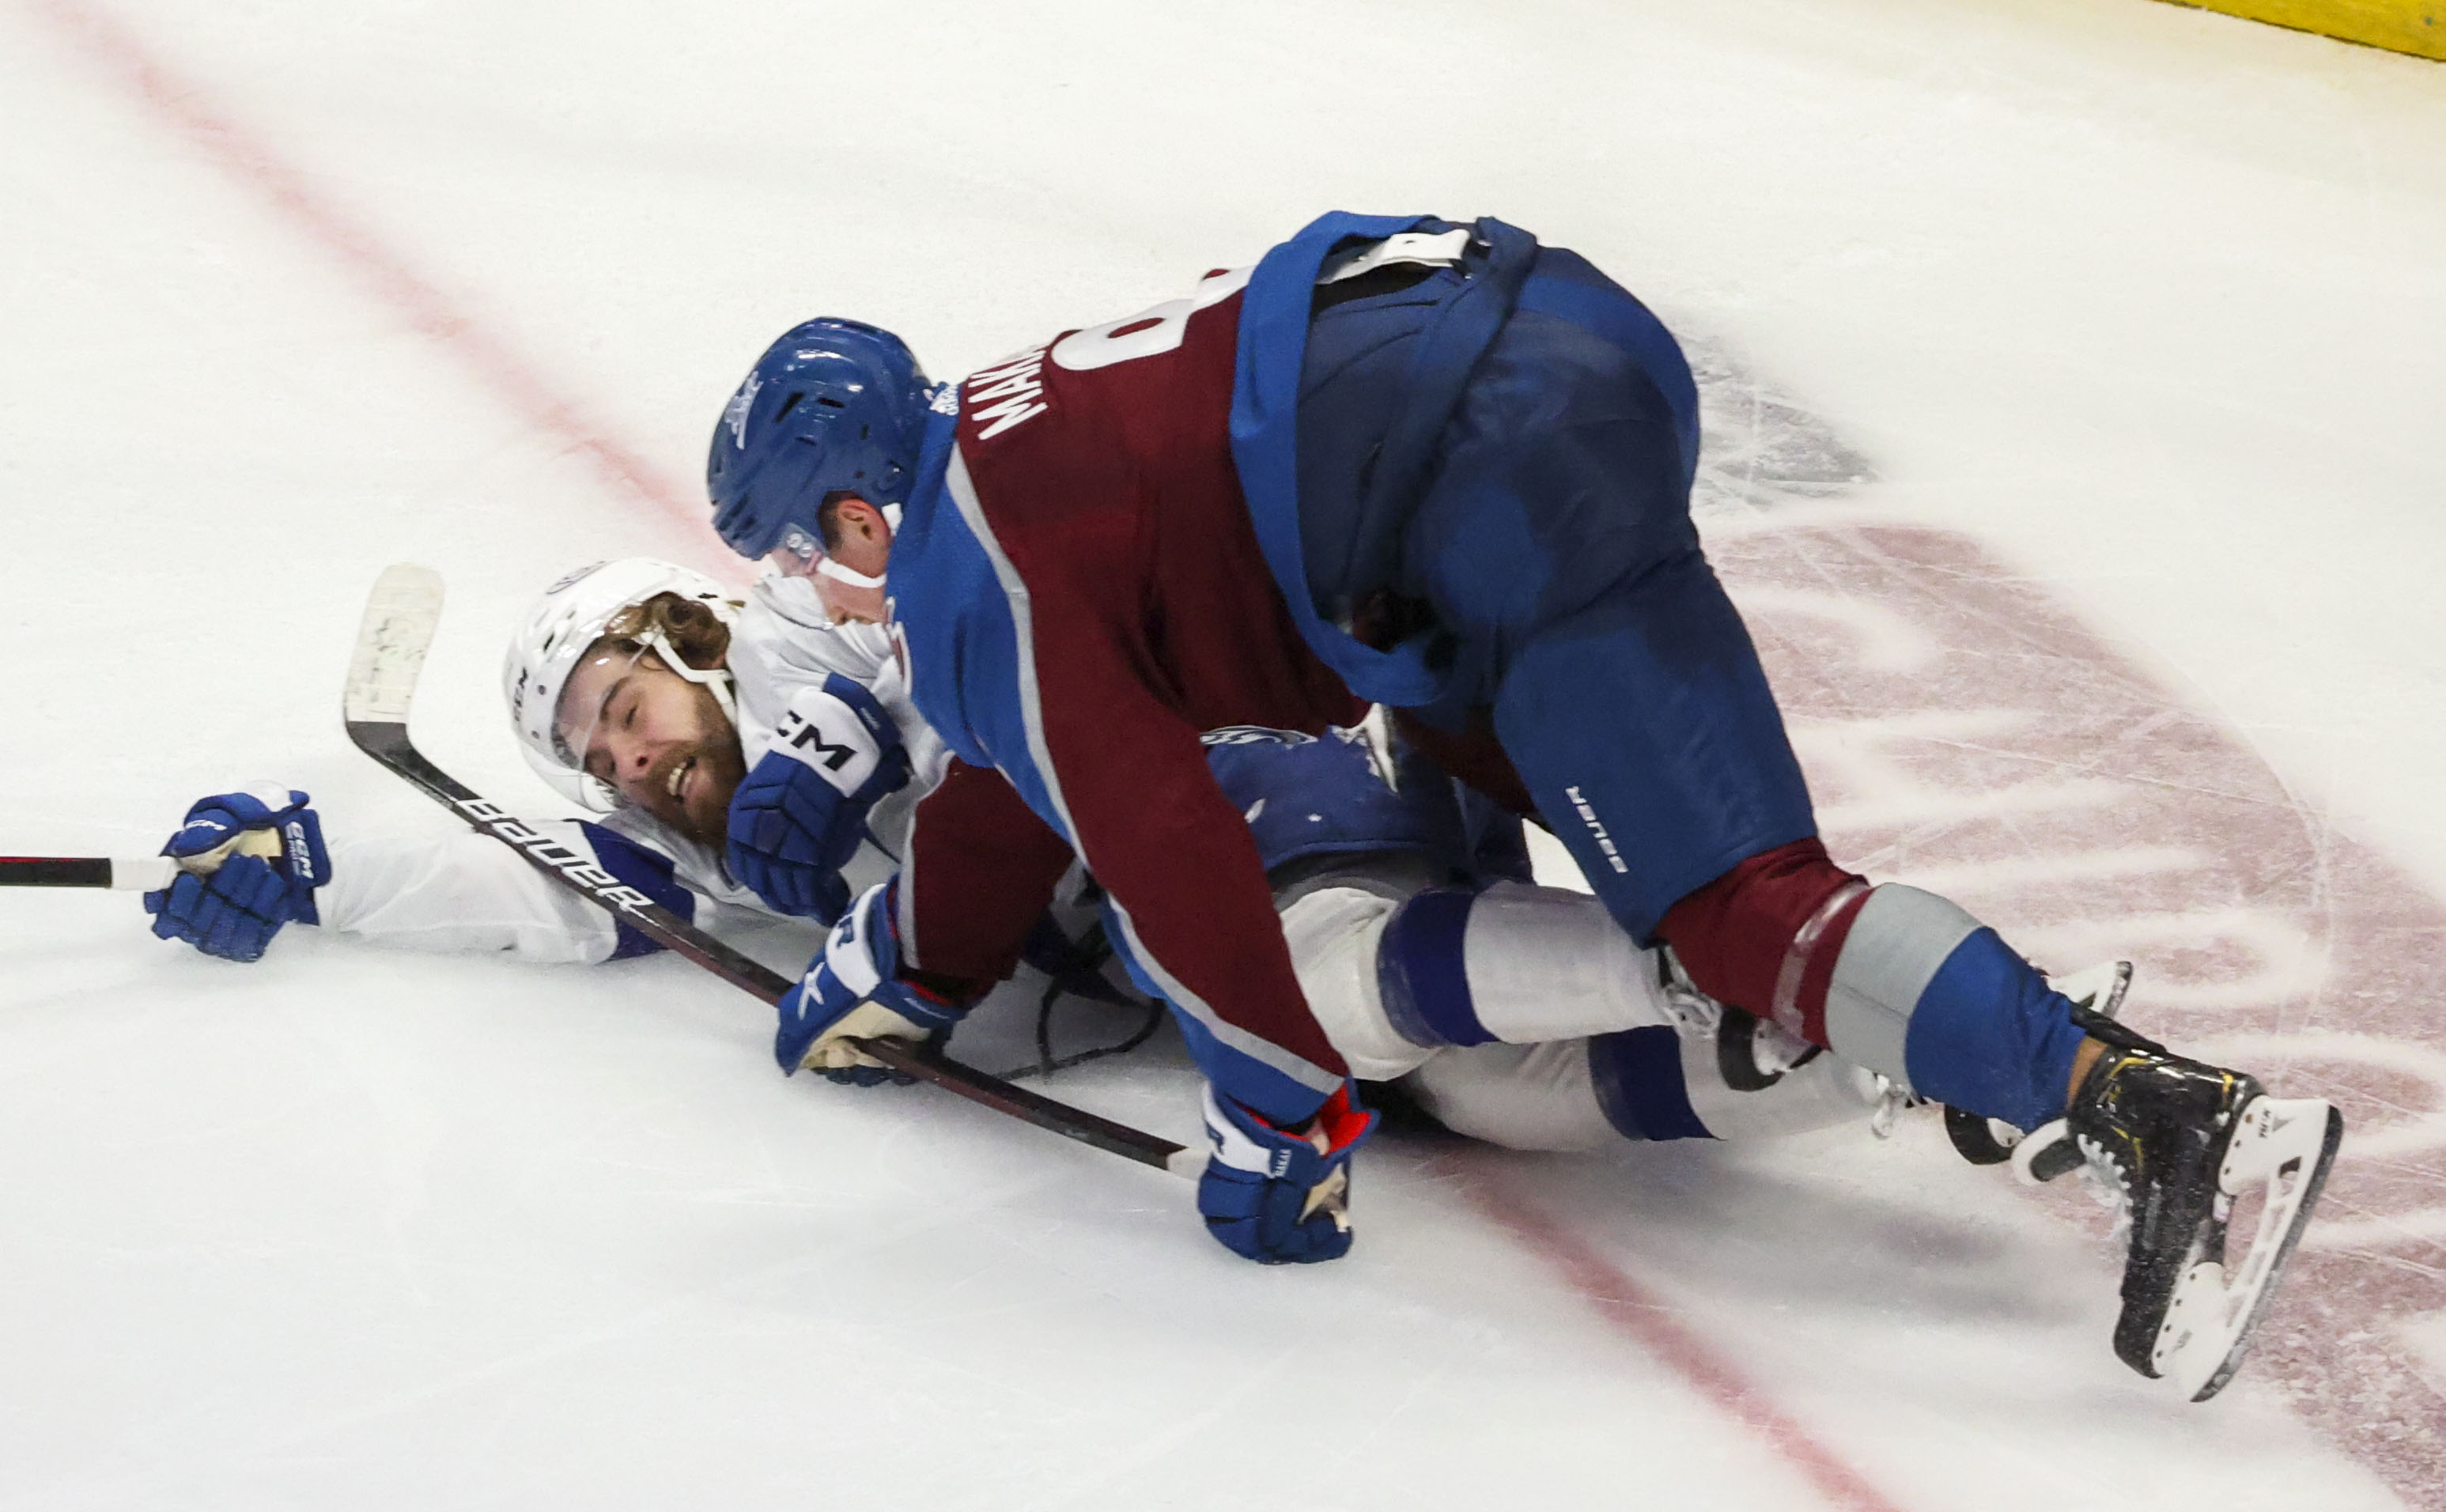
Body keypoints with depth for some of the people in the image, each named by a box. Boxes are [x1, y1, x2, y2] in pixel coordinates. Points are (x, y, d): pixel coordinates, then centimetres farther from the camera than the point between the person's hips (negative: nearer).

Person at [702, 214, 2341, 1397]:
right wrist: (905, 979, 48)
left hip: (1514, 471, -10)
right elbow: (1019, 775, 42)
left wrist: (1284, 1120, 0)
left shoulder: (969, 567, 0)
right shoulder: (993, 439, 29)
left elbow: (1152, 836, -6)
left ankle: (2164, 1114, -27)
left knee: (1728, 898, -14)